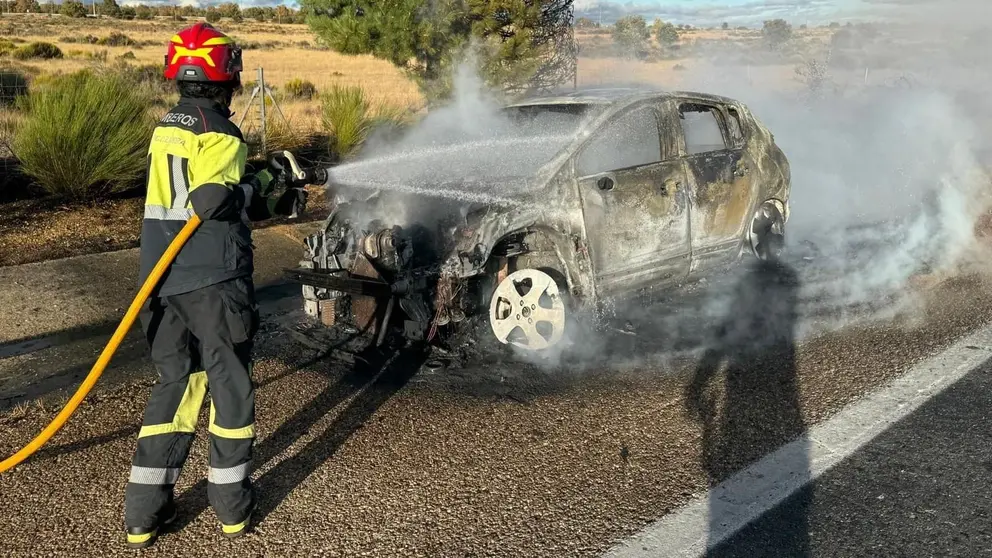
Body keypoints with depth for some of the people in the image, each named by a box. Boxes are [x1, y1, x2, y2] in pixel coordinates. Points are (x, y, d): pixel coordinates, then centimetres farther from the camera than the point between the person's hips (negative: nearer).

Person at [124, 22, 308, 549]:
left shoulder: (166, 128, 15)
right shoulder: (219, 133, -11)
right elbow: (213, 201, -22)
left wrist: (277, 202, 22)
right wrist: (261, 180, -6)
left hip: (162, 281, 7)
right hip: (214, 281, -7)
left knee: (175, 383, 12)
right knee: (230, 383, 6)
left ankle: (145, 511, 12)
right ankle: (231, 503, 16)